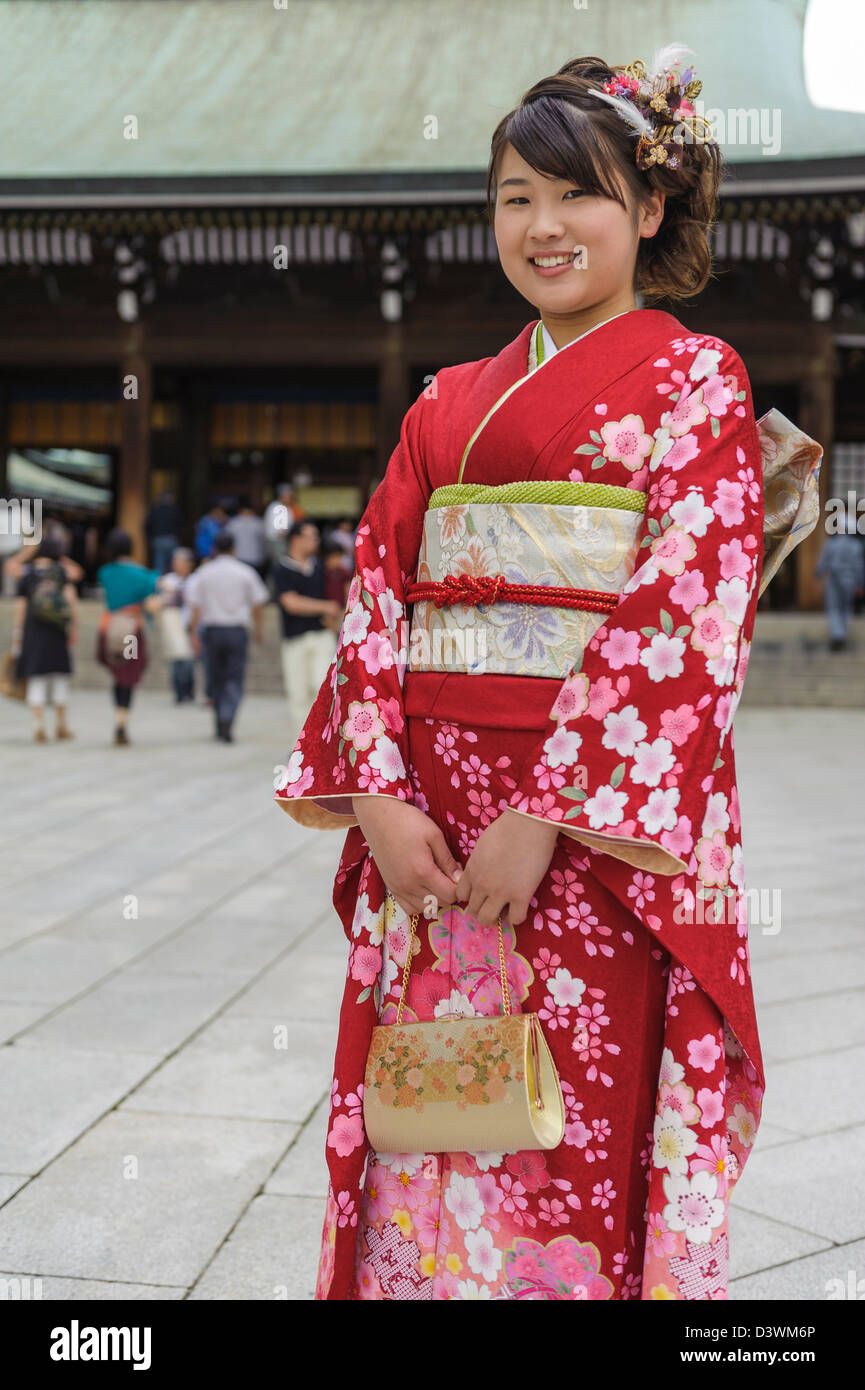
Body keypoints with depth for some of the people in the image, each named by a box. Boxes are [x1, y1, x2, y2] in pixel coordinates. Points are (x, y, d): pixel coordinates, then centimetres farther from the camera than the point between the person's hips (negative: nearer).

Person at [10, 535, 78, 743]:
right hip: (55, 632, -1)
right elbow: (71, 599, -10)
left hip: (32, 632, 1)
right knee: (59, 678, 10)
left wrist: (17, 638, 4)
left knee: (36, 680, 3)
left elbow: (20, 608, 0)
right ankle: (61, 726, 14)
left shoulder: (26, 575, 3)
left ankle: (38, 725, -9)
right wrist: (74, 628, -5)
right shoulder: (60, 572, 0)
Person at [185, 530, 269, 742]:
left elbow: (194, 607, -3)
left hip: (213, 629, 2)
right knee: (235, 679, -2)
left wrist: (194, 633, 0)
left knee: (217, 679, 13)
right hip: (237, 630, -2)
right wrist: (258, 629, 17)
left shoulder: (203, 573, 2)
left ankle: (220, 726, 19)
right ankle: (226, 720, -23)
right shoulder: (245, 572, 0)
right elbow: (257, 604, 5)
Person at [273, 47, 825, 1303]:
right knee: (426, 1152, 8)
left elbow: (685, 615, -10)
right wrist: (379, 795, -5)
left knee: (578, 1145, 0)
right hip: (426, 826, 5)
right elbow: (377, 592, 10)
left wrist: (551, 814, -17)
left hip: (594, 833, -4)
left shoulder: (694, 382, 1)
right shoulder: (448, 404, 16)